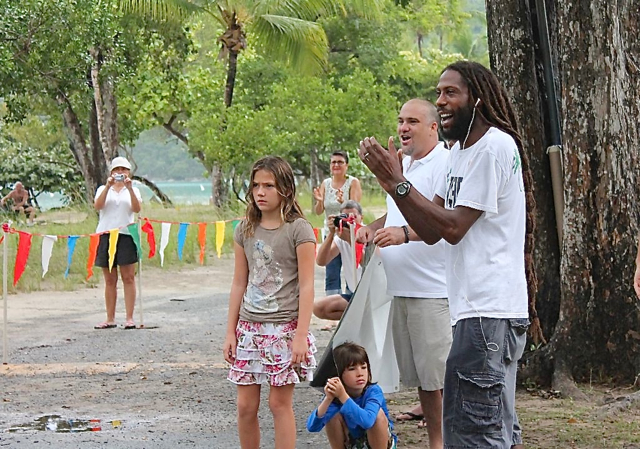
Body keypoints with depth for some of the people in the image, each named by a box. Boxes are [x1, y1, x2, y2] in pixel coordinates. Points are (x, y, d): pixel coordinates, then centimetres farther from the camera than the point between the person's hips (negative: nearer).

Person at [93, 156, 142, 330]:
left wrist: (129, 188, -18)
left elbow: (137, 209, -8)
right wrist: (108, 186, -17)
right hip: (106, 235, 1)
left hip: (126, 235, -1)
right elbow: (97, 206, -8)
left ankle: (129, 318, -5)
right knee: (110, 280, 3)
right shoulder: (103, 189, 13)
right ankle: (110, 319, 7)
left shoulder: (133, 190, 12)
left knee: (128, 278, -5)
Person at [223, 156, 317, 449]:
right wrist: (230, 332, 9)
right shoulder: (245, 230, 9)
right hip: (249, 326, 5)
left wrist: (301, 335, -14)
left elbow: (306, 286, -9)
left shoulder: (299, 229, -6)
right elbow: (239, 284, 12)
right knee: (246, 405, 4)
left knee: (280, 403, -1)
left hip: (284, 326, -5)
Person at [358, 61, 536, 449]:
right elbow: (432, 232, 14)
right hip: (479, 310, 11)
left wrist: (397, 182, -14)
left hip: (488, 312, -11)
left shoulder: (494, 146, -12)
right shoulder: (462, 150, 19)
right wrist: (393, 180, 2)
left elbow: (453, 227, -17)